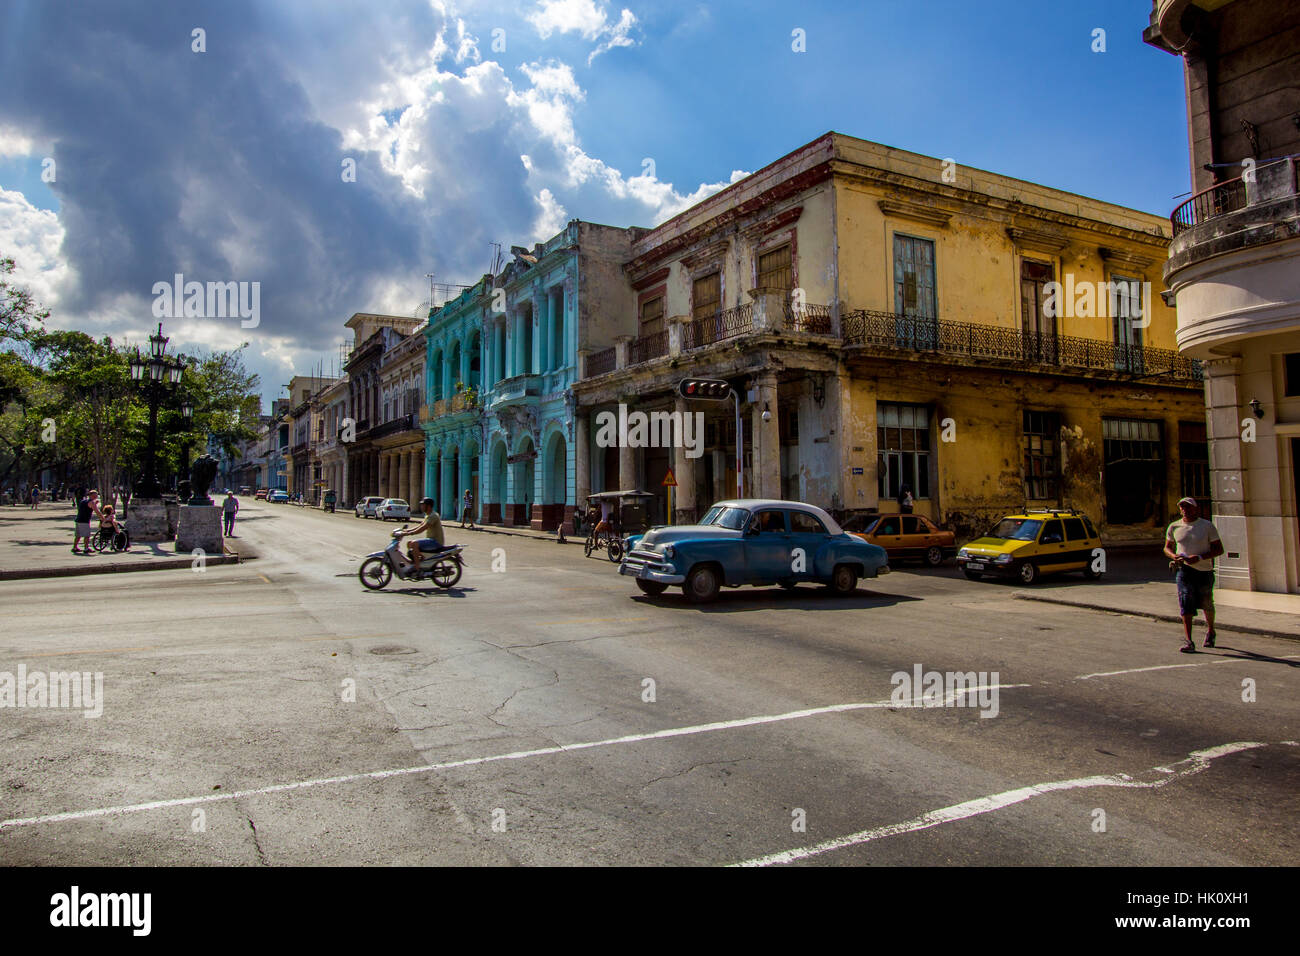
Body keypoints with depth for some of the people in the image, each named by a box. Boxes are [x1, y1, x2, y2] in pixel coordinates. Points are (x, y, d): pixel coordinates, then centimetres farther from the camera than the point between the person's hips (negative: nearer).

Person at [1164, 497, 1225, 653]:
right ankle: (1188, 642, -14)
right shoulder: (1174, 527, 5)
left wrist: (1200, 557, -18)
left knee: (1207, 604, 14)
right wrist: (1174, 556, -7)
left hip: (1204, 570, -1)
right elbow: (1167, 547, 16)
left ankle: (1210, 631, 43)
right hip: (1184, 569, 1)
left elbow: (1219, 549, -3)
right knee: (1185, 604, -12)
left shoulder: (1207, 526, -2)